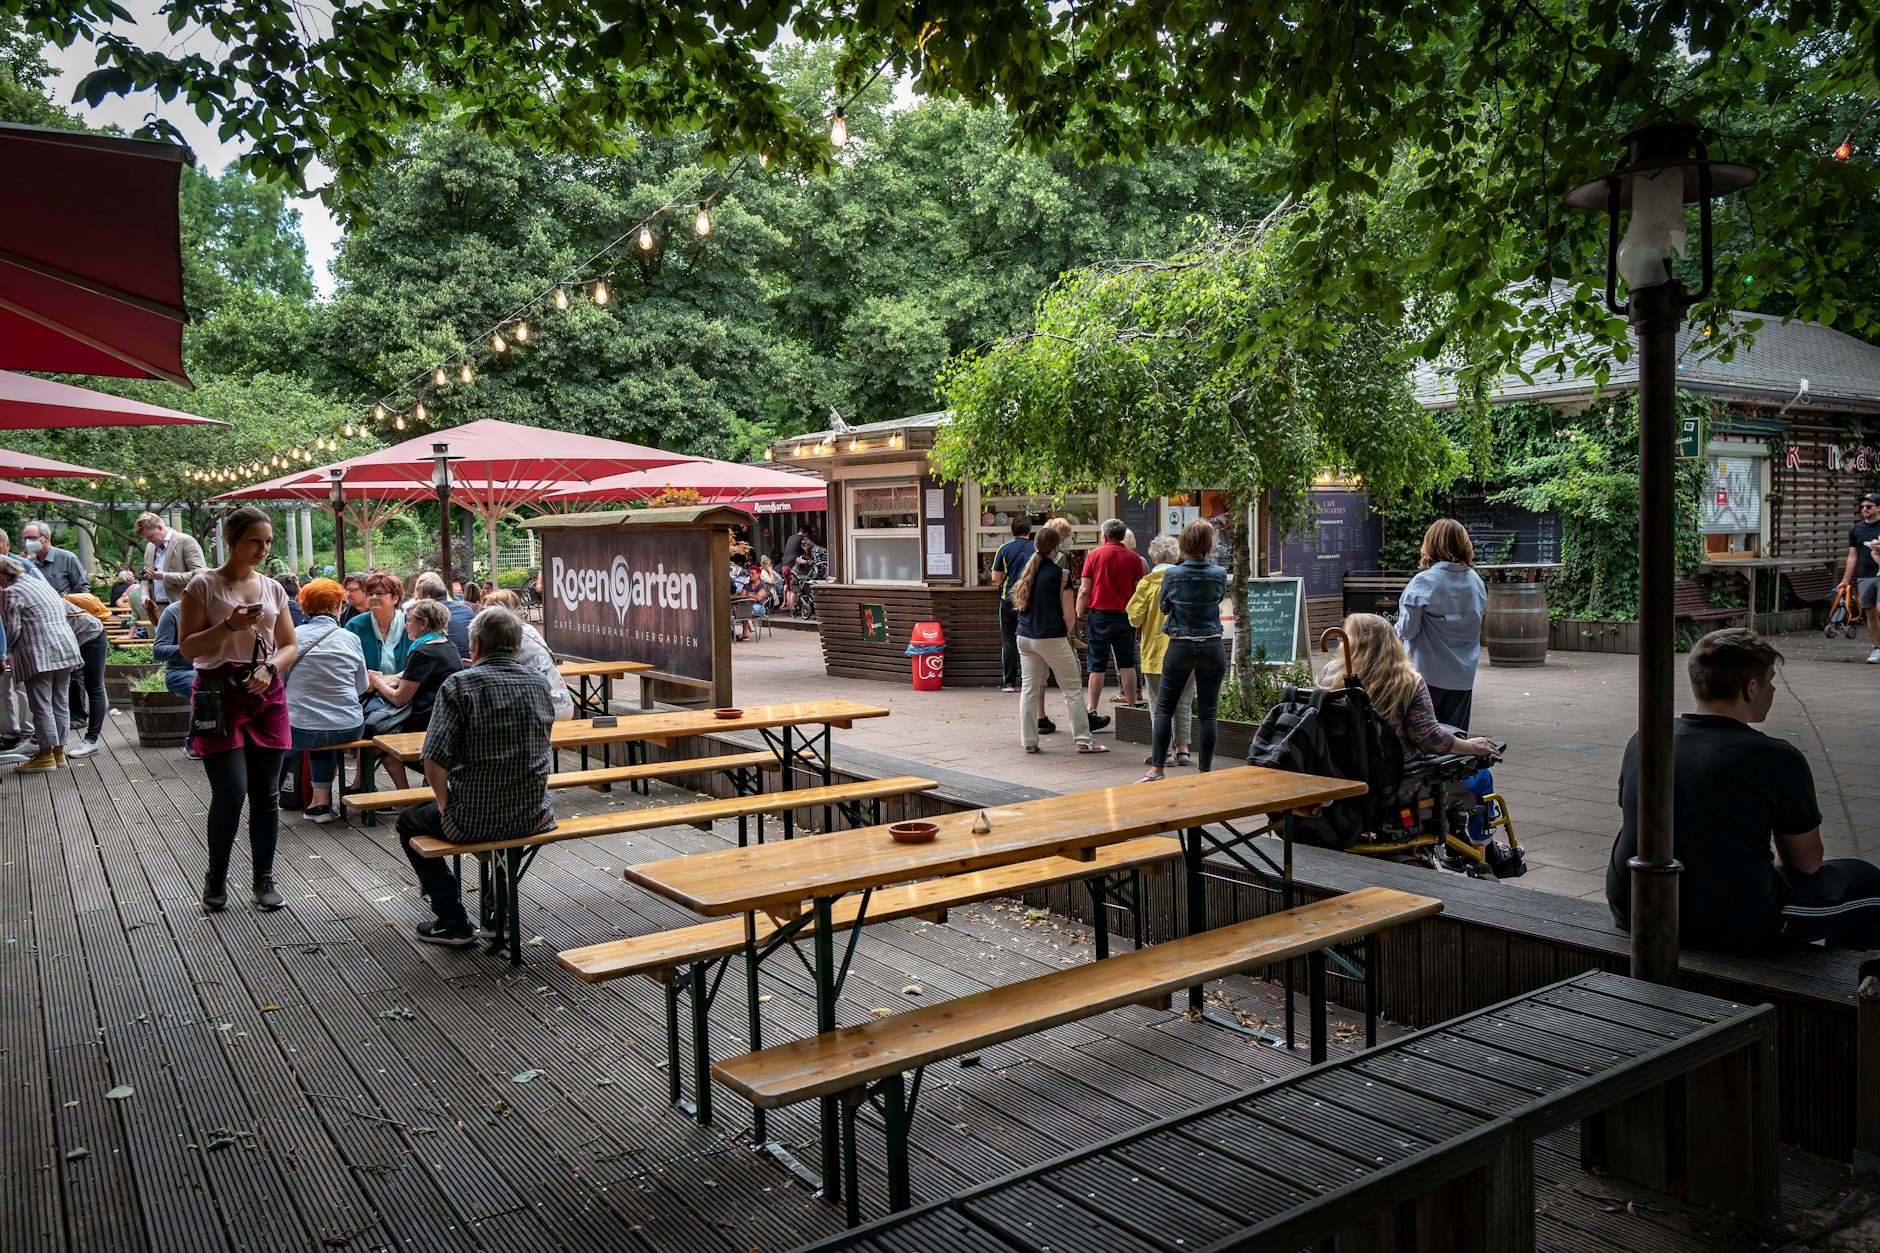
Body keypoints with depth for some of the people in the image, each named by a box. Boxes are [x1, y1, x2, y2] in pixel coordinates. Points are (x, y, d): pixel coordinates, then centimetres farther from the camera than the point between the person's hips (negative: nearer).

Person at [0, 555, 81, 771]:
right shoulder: (42, 584, 19)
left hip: (38, 655, -8)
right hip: (66, 649, 8)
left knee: (42, 706, -3)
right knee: (61, 704, 11)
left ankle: (46, 755, -1)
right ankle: (59, 751, 17)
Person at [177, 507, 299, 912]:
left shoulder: (273, 589, 11)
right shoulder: (204, 586, -2)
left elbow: (290, 646, 13)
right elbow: (187, 646, -5)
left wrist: (269, 667, -6)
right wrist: (230, 625, -18)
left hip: (267, 695, 4)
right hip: (219, 692, -4)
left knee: (267, 794, 5)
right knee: (231, 792, -10)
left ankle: (264, 880, 17)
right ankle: (216, 879, 12)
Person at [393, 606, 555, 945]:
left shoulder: (460, 684, -12)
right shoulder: (537, 682, 4)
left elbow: (434, 761, -16)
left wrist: (444, 803, -2)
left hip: (473, 820, -5)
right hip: (534, 817, 5)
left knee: (410, 820, 25)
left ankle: (453, 921, 17)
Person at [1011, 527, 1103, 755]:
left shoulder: (1026, 571, 7)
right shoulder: (1059, 573, -11)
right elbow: (1068, 611, -11)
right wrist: (1069, 634, 3)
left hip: (1025, 637, 6)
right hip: (1051, 638, -6)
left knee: (1029, 689, 8)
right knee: (1073, 689, 3)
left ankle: (1029, 741, 9)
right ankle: (1083, 740, 6)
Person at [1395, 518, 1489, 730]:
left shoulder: (1423, 583, -14)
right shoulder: (1476, 582, 2)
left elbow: (1407, 629, -13)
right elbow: (1477, 624, 12)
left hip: (1429, 673, -4)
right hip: (1463, 673, 4)